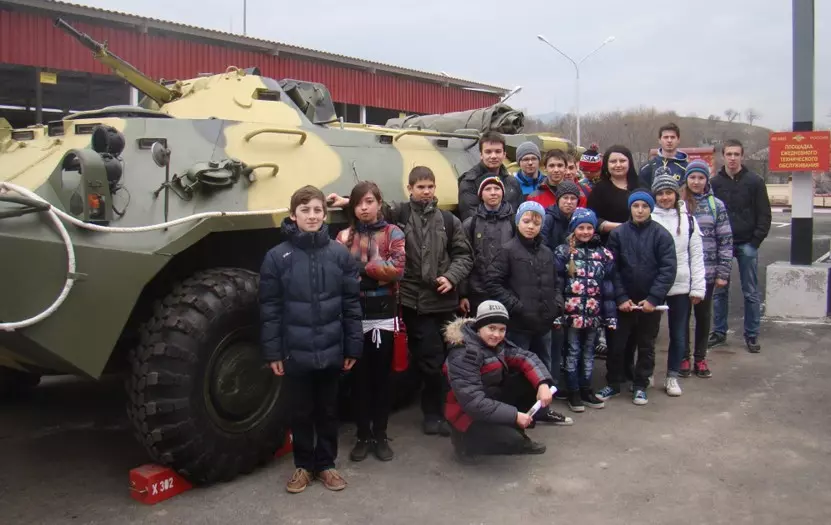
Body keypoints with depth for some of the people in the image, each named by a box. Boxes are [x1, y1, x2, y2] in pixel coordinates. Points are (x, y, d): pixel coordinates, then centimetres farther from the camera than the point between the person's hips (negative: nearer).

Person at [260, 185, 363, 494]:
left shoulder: (340, 254, -1)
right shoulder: (277, 257, -5)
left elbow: (352, 303, 1)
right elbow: (269, 309, -3)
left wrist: (353, 346, 0)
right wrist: (272, 352, -5)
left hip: (331, 352, 1)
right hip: (295, 353, -1)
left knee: (328, 411, 16)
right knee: (300, 413, 14)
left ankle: (326, 464, 33)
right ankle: (303, 465, 32)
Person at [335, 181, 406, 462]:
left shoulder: (393, 233, 2)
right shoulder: (345, 236, 6)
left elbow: (397, 269, -13)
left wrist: (361, 266, -12)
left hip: (383, 315, -1)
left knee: (381, 376, 9)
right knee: (359, 377, 9)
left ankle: (381, 436, 20)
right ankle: (363, 436, 21)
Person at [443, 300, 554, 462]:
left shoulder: (498, 343, -2)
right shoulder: (464, 354, -27)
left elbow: (525, 358, -5)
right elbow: (473, 402, -31)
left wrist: (543, 384, -25)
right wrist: (515, 415, -29)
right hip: (469, 413, -8)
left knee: (530, 381, -7)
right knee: (511, 440, -28)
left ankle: (515, 435, 7)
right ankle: (466, 440, 0)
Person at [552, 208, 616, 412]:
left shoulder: (604, 254, 6)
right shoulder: (562, 252, -2)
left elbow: (609, 286, 5)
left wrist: (610, 316, 1)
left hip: (594, 313, 3)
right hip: (572, 312, -3)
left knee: (589, 352, 14)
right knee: (573, 351, 6)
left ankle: (586, 390, 26)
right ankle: (573, 392, 16)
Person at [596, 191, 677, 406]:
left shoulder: (661, 235, -5)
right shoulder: (618, 234, -4)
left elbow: (668, 269, -9)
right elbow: (612, 269, -4)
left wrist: (653, 298, -15)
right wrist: (621, 297, -12)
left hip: (650, 302, 0)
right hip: (623, 301, 0)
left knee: (646, 346, 12)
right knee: (617, 344, 8)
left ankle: (640, 386, 26)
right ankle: (613, 383, 24)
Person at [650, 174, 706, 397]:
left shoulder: (688, 220, 4)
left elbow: (696, 255, 5)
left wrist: (698, 287, 0)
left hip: (681, 286, 2)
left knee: (679, 333, 9)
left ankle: (672, 376, 23)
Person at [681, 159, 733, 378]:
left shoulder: (716, 205, 1)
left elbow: (725, 240, 2)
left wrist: (723, 273, -2)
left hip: (707, 272, 1)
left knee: (704, 314, 12)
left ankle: (700, 358, 25)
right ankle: (684, 357, 22)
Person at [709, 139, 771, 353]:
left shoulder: (755, 181, -1)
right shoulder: (714, 183, 3)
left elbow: (764, 215, 0)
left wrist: (756, 241, -8)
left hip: (747, 245, -1)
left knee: (751, 293, 5)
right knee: (719, 291, 8)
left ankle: (751, 335, 14)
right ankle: (719, 332, 19)